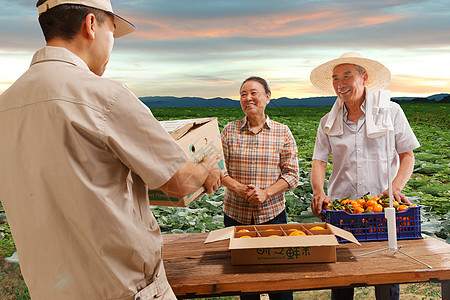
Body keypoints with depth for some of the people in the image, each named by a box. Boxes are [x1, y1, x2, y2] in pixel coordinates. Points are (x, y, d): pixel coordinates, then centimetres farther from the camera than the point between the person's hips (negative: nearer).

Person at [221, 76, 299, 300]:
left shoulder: (282, 132, 0)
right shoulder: (230, 130, 2)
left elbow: (292, 175, -2)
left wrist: (265, 193, -17)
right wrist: (238, 188, -16)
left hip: (272, 213, -1)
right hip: (235, 213, 1)